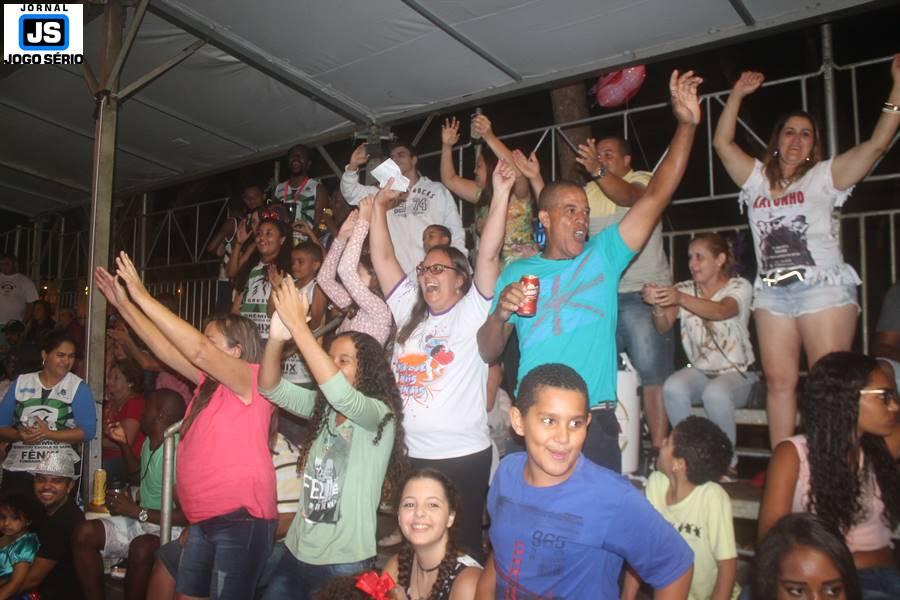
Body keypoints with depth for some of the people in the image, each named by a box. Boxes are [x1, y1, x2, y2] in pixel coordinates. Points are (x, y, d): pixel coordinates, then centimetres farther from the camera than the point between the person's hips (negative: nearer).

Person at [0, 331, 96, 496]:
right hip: (16, 468, 3)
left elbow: (88, 430, -8)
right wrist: (19, 435, -13)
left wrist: (49, 434, -17)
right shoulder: (20, 383, 9)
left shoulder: (78, 387, 0)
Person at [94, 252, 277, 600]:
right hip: (204, 519, 8)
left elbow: (198, 350, -22)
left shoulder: (253, 380, -10)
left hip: (242, 518, -8)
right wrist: (123, 304, 9)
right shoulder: (210, 382, 13)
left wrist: (143, 297, -21)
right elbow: (166, 350, 12)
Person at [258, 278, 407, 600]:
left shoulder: (380, 416, -12)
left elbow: (340, 392, -31)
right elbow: (271, 389, -4)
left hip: (344, 563, -6)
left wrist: (297, 325, -30)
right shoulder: (323, 408, 6)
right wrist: (277, 336, -23)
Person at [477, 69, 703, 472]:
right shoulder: (517, 273, 7)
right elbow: (489, 353, 8)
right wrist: (500, 313, -13)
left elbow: (656, 196, 0)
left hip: (595, 422, 0)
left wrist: (686, 124, -6)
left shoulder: (603, 255, 8)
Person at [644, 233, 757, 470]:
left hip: (737, 373, -3)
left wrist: (680, 299, -48)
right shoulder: (685, 289, 5)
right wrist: (657, 305, -35)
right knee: (672, 388, -30)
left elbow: (720, 311, -30)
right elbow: (663, 326, -12)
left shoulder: (739, 286, -6)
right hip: (698, 371, 3)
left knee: (715, 393, -36)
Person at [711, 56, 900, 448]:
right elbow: (722, 142, 15)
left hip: (822, 288, -4)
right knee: (779, 382, 4)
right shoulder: (757, 178, 19)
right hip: (772, 293, 4)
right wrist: (737, 96, 11)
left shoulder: (824, 176, 9)